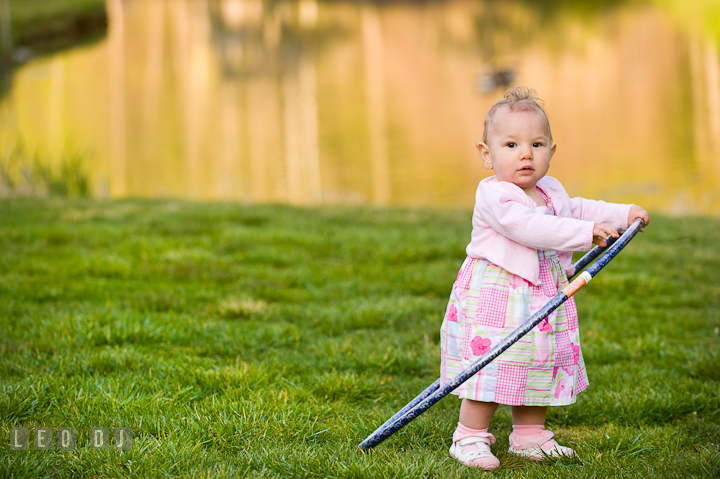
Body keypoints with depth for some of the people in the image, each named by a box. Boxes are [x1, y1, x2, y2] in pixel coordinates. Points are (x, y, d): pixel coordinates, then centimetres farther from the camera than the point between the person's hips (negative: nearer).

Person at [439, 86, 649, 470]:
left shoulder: (550, 192, 10)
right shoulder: (494, 197, -19)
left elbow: (578, 210, 29)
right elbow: (530, 228, -32)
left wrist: (624, 214, 21)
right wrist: (586, 233, -33)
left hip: (543, 301, 8)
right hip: (493, 301, -8)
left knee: (540, 367, 14)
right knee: (491, 369, -8)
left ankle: (529, 437, 27)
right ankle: (469, 438, 4)